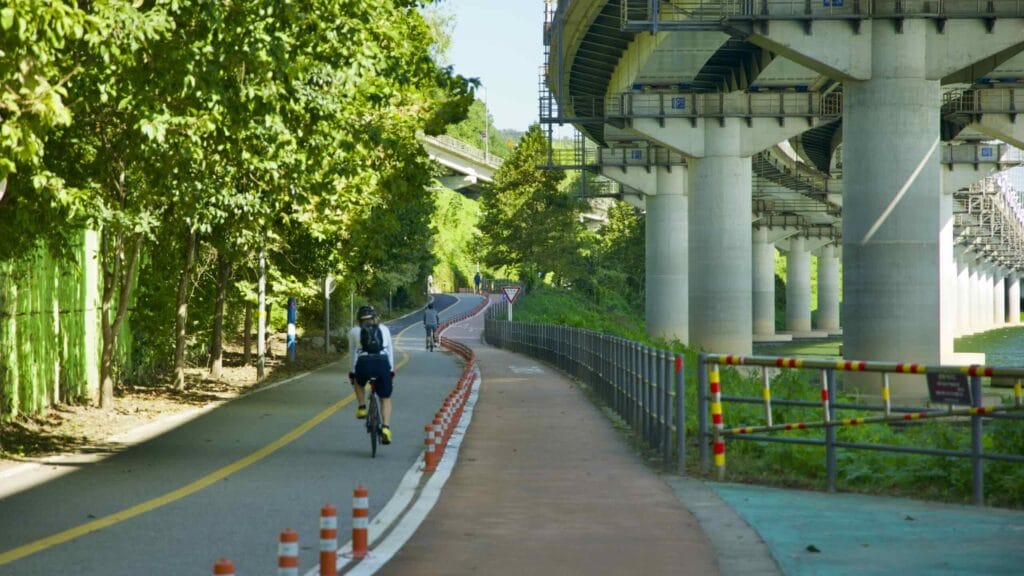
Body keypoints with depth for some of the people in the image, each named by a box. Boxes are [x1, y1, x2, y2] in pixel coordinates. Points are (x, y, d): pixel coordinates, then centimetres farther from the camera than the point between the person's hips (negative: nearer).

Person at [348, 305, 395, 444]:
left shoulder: (354, 331, 20)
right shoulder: (384, 329, 22)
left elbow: (352, 353, 22)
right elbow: (390, 351, 24)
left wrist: (353, 372, 31)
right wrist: (391, 370, 32)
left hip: (364, 363, 0)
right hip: (383, 363, 0)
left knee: (358, 382, 36)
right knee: (386, 399, 14)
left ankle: (362, 408, 19)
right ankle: (386, 427, -6)